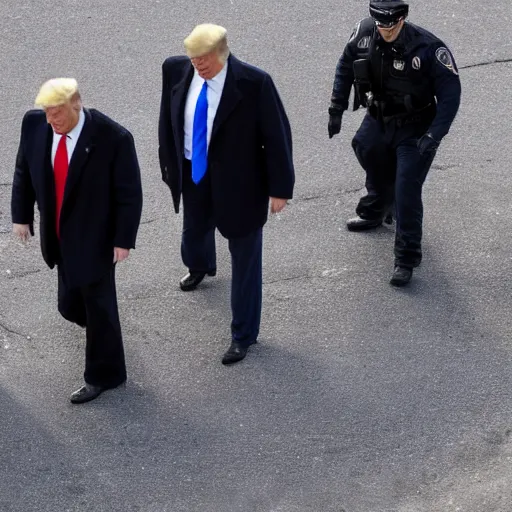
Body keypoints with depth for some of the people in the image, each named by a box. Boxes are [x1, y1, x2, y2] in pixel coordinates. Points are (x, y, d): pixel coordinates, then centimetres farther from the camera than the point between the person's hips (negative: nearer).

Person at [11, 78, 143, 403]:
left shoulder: (113, 138, -25)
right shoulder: (34, 123, -12)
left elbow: (129, 194, -16)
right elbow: (24, 171, 5)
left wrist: (124, 239, -13)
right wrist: (21, 215, 8)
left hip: (94, 238, -5)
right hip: (57, 236, 5)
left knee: (98, 305, 7)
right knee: (71, 304, 20)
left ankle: (104, 375, 26)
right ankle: (97, 322, 54)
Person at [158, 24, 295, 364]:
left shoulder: (254, 83, -26)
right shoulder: (175, 70, -13)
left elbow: (277, 134, -17)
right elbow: (168, 120, 3)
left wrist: (280, 188, -12)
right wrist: (170, 165, 9)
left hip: (239, 183, -5)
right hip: (194, 176, 5)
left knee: (245, 258, 8)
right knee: (194, 233, 29)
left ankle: (243, 335, 25)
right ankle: (201, 267, 67)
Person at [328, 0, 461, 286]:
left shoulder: (428, 47, -29)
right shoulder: (364, 33, -15)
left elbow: (450, 93, -24)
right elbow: (346, 67, 5)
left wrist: (434, 136, -32)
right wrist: (337, 109, 2)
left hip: (415, 130, -5)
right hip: (378, 121, 6)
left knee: (406, 193, -10)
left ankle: (407, 260, 1)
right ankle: (374, 213, 57)